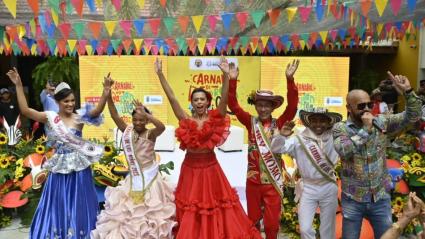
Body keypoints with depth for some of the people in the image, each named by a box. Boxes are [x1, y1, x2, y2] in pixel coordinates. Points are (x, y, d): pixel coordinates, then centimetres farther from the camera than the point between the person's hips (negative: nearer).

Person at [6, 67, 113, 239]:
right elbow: (25, 110, -6)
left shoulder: (79, 117, -9)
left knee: (78, 204, 10)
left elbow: (97, 110, -26)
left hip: (78, 167, -2)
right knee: (59, 204, 15)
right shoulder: (50, 117, -2)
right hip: (59, 167, 2)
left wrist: (106, 91, -40)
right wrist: (18, 85, -11)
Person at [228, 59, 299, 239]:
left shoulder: (278, 124, -5)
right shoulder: (251, 122, -2)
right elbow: (233, 106, -9)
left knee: (272, 221, 10)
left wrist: (289, 79, -28)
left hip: (273, 181, -1)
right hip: (253, 179, 1)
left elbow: (292, 107, -17)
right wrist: (232, 80, -20)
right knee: (253, 219, 19)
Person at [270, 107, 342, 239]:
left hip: (329, 187, 1)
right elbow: (276, 149, -12)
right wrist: (282, 135, -29)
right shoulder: (300, 139, -7)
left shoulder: (334, 137, -2)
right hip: (308, 188, -1)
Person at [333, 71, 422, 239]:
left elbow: (412, 116, -4)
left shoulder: (381, 122, -1)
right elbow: (344, 151, -27)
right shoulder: (340, 128, -10)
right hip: (352, 200, -2)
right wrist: (365, 130, -25)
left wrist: (408, 91, -17)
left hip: (380, 198, 3)